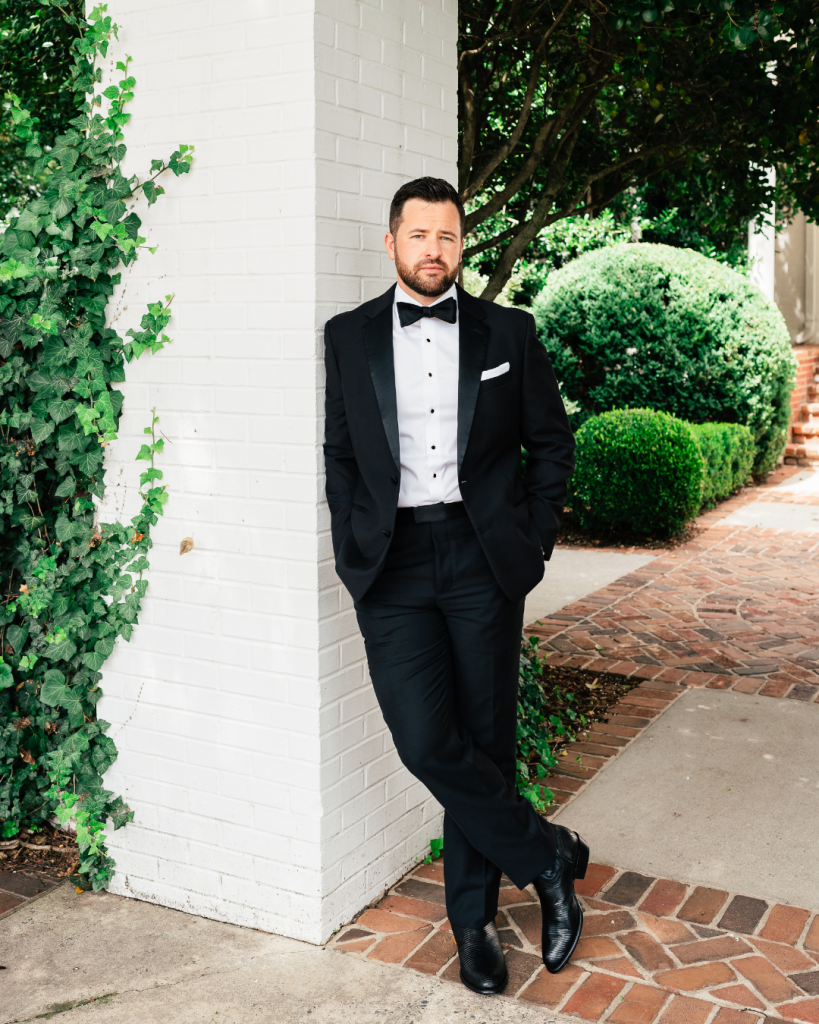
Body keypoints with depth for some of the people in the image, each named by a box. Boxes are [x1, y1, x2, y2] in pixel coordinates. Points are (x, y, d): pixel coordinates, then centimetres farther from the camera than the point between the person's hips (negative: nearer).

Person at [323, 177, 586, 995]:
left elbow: (552, 442, 12)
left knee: (484, 743, 6)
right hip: (392, 563, 0)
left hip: (483, 561, 0)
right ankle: (547, 856, 12)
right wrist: (352, 555, -1)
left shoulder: (508, 332, 7)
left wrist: (534, 541, 3)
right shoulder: (349, 336, 8)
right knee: (427, 742, -11)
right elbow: (338, 455, 9)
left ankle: (473, 918, 24)